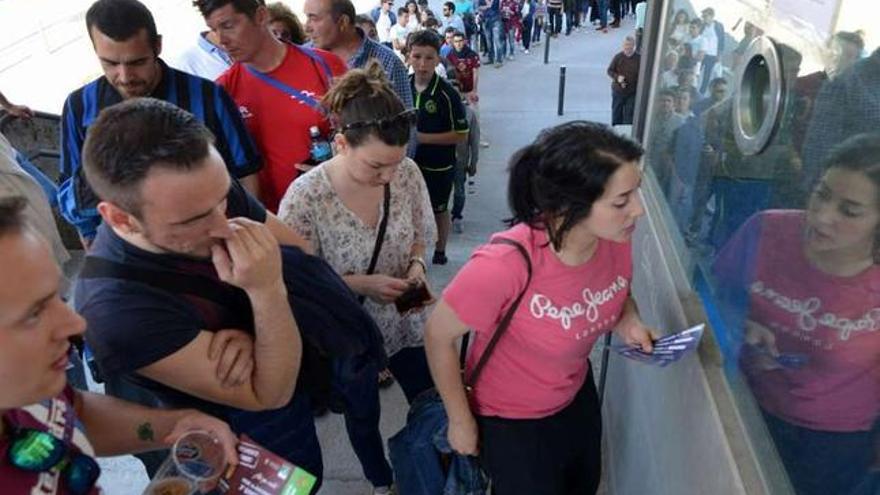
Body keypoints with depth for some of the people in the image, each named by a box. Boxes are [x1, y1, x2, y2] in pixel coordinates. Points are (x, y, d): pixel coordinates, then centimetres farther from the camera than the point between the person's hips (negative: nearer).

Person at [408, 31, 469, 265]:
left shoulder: (447, 93, -16)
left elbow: (461, 134, -16)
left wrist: (423, 137, -22)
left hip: (439, 166, -3)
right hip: (408, 162, 4)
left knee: (439, 210, 15)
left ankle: (440, 252, 36)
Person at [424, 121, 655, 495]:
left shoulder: (616, 237, -21)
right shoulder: (505, 265, -40)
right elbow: (438, 336, -24)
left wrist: (628, 322, -18)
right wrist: (460, 421, -13)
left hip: (578, 396, 6)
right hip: (511, 420, -6)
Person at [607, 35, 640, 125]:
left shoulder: (639, 59, -6)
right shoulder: (618, 57, -6)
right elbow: (610, 70, 0)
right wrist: (617, 77, -19)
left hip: (632, 92, -1)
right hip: (618, 91, 1)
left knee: (629, 115, 1)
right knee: (616, 112, 12)